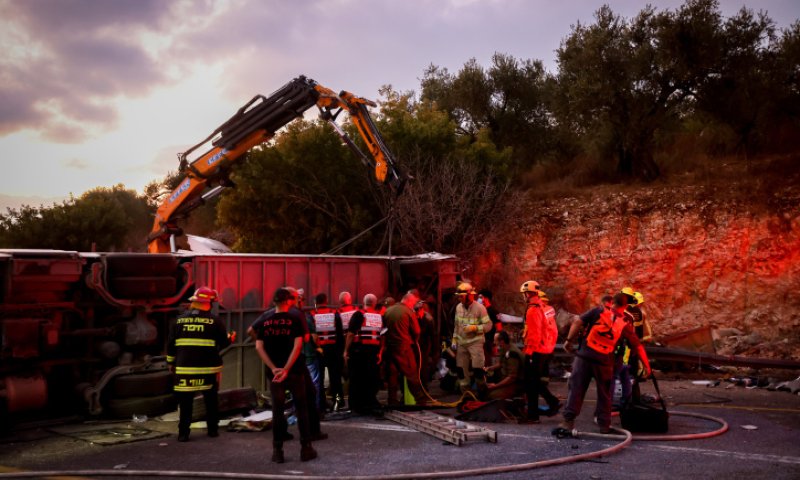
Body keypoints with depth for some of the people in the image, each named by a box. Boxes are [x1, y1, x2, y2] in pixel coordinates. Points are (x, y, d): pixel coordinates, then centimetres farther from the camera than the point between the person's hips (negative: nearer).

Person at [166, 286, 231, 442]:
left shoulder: (179, 320, 3)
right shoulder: (214, 321, -5)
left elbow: (170, 344, 6)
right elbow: (224, 343, -1)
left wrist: (171, 362, 17)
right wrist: (229, 339, 22)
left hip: (185, 368, 1)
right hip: (209, 368, -1)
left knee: (185, 402, 6)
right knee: (211, 400, 14)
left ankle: (183, 433, 5)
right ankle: (213, 429, 20)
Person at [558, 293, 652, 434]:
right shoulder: (625, 325, 6)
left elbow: (577, 323, -6)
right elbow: (638, 347, 11)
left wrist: (569, 340, 2)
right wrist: (646, 365, 21)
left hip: (584, 356, 0)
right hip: (604, 361, 0)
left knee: (576, 388, 4)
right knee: (604, 394, 15)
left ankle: (568, 421, 2)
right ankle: (604, 425, 22)